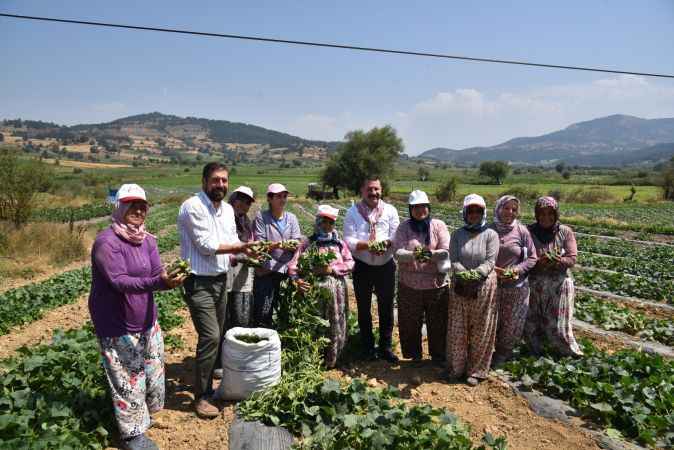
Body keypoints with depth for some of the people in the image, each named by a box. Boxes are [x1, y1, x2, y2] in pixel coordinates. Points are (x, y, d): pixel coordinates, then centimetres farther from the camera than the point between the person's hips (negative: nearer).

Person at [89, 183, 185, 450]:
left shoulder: (148, 240, 2)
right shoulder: (106, 242, -19)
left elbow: (156, 274, -6)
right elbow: (119, 281, -29)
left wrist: (169, 279, -30)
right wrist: (158, 282, -42)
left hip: (146, 320, 7)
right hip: (117, 325, -7)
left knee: (153, 370, 17)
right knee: (128, 379, 3)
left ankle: (145, 412, 41)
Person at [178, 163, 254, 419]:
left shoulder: (227, 209, 9)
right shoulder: (193, 207, -15)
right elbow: (206, 244, -19)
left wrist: (245, 249, -10)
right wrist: (239, 248, -20)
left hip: (221, 279, 8)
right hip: (199, 282, -8)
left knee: (217, 335, 15)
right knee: (210, 336, -11)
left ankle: (211, 380, 31)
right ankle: (202, 396, 3)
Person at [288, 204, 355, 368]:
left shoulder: (340, 243, 9)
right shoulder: (309, 243, 1)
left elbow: (350, 263, 4)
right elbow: (293, 264, -5)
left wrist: (332, 269, -10)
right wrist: (297, 279, -23)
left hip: (337, 290, 3)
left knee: (336, 326, 7)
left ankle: (331, 361, 23)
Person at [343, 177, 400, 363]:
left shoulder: (390, 210, 2)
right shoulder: (353, 212, -2)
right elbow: (349, 241, -10)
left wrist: (386, 243, -25)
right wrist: (367, 245, -26)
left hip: (386, 265, 1)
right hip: (362, 266, -1)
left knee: (386, 307, 8)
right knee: (364, 308, 11)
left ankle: (386, 347, 23)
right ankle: (368, 347, 26)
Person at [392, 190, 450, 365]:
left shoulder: (439, 225, 1)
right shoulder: (404, 227, 1)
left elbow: (446, 252, -8)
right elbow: (397, 252, -9)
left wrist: (431, 254, -29)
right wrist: (413, 255, -30)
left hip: (436, 282, 0)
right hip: (409, 283, 0)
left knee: (438, 322, 9)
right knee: (411, 323, 10)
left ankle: (438, 356, 29)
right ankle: (414, 356, 30)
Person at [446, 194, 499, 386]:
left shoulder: (491, 235, -3)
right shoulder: (457, 235, 2)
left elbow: (490, 261, -11)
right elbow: (453, 261, -5)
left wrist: (476, 274, -28)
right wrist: (465, 274, -24)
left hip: (484, 288, -1)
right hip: (460, 287, 2)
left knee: (480, 331, 7)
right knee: (457, 329, 9)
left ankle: (476, 370, 23)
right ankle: (456, 367, 25)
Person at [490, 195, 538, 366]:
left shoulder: (522, 231, -5)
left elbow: (532, 258, 0)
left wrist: (517, 269, -14)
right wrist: (491, 270, -14)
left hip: (516, 286, 0)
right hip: (492, 284, 0)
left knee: (512, 322, 12)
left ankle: (505, 351, 33)